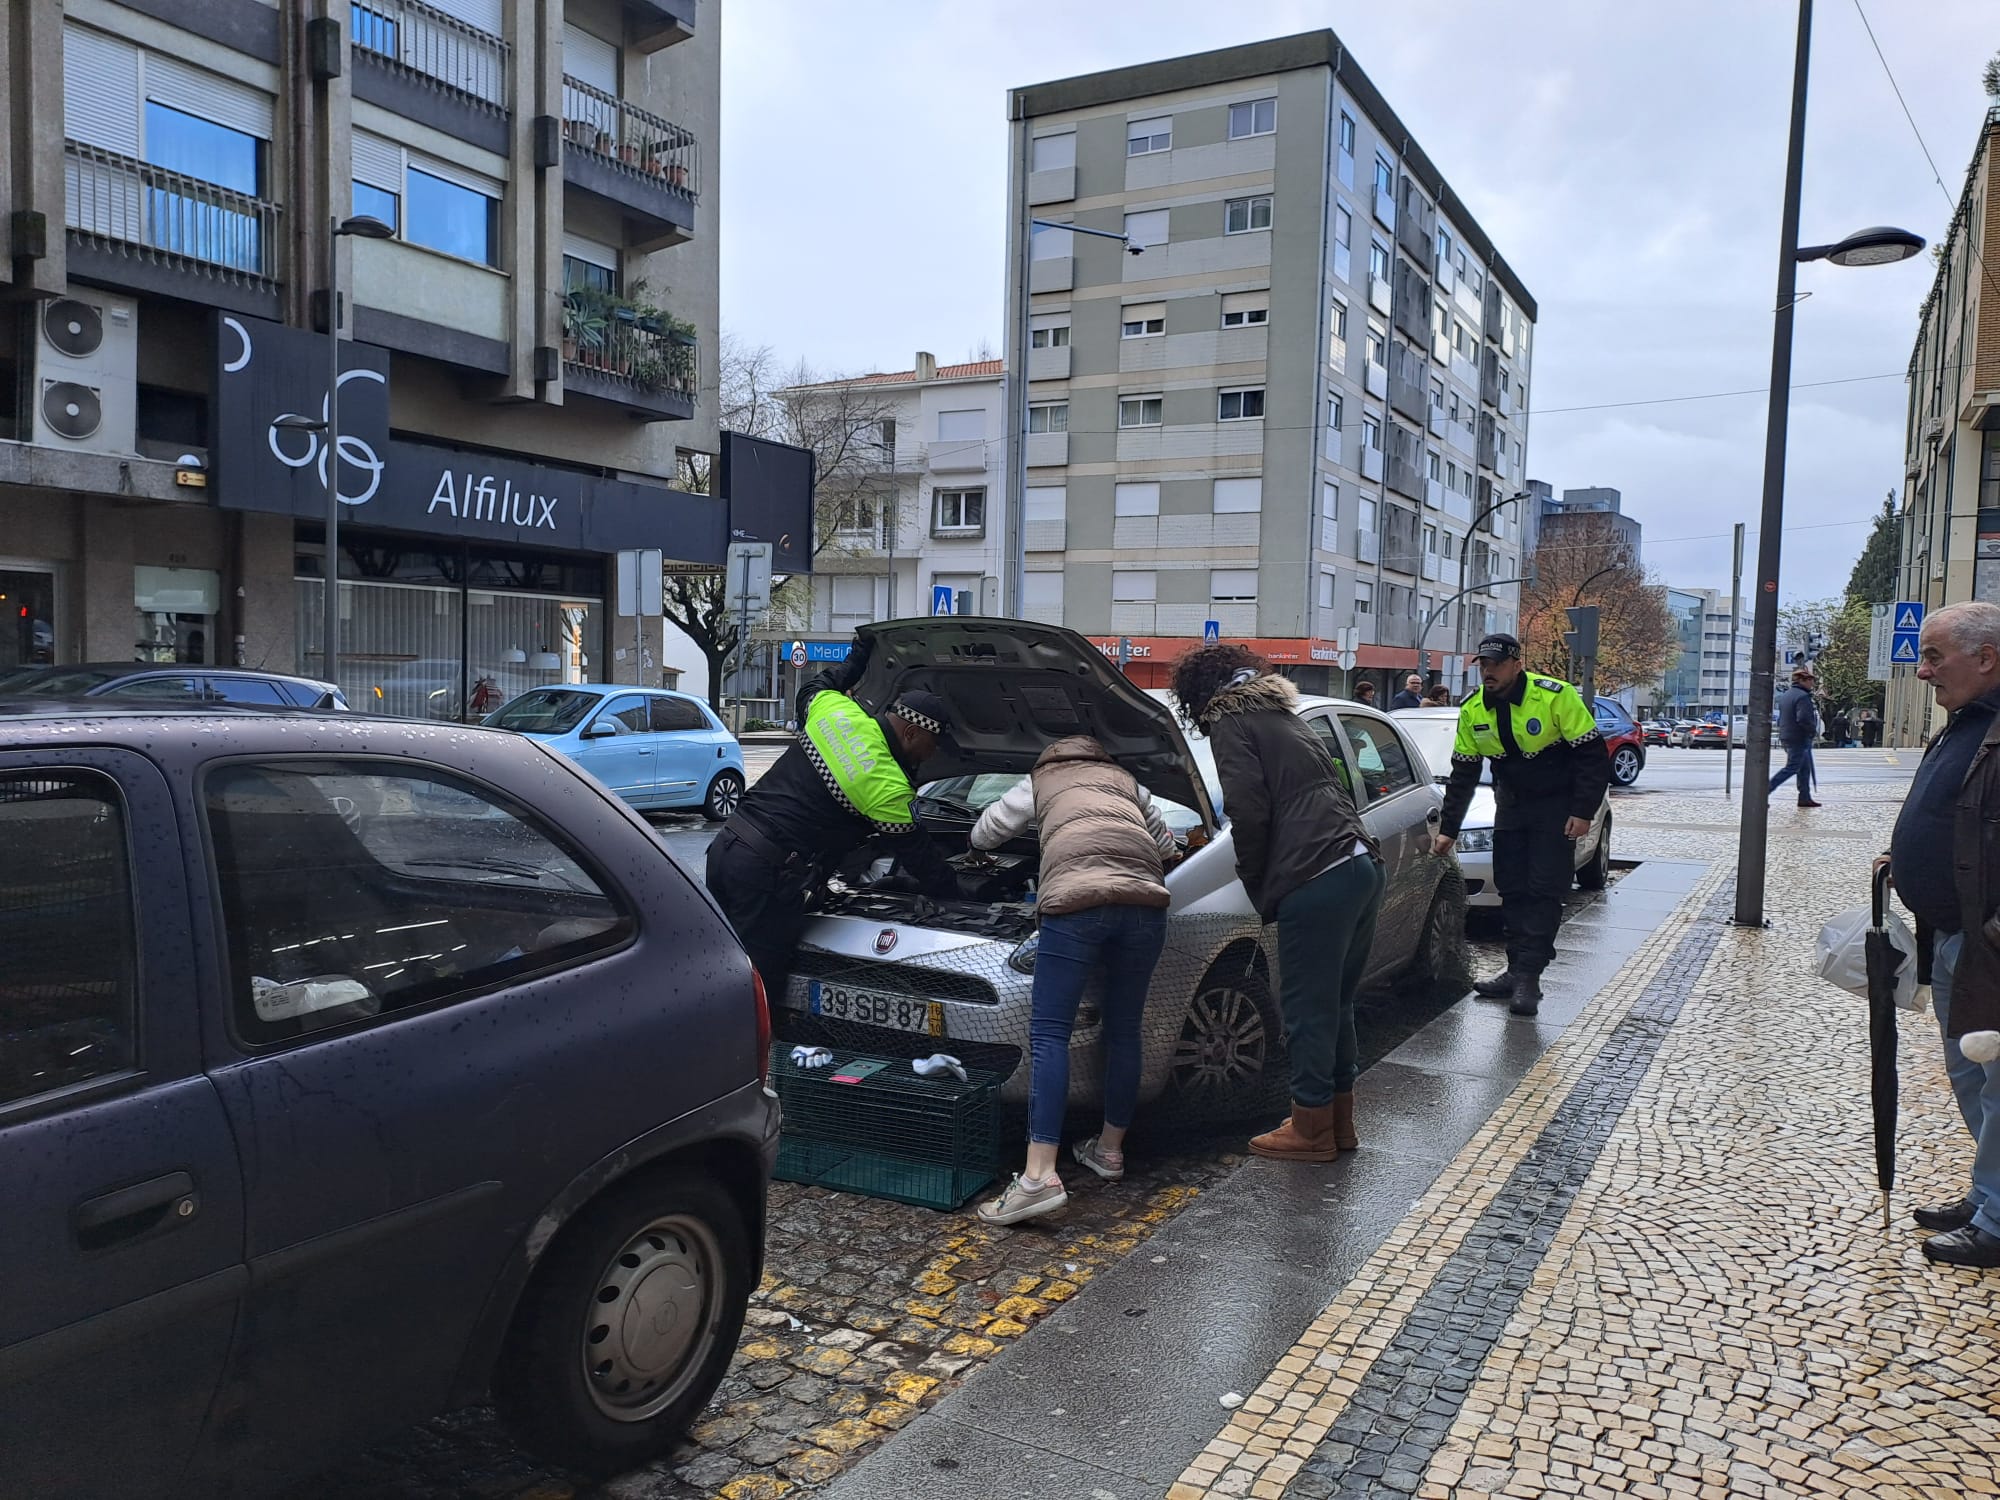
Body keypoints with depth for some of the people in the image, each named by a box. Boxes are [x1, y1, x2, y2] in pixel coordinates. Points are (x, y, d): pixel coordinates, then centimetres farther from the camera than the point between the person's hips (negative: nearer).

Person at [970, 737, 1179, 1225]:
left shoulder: (1039, 781, 29)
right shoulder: (1125, 781, 36)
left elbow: (984, 833, 28)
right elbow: (1167, 845, 42)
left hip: (1075, 897, -4)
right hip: (1144, 895, 4)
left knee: (1048, 1033, -5)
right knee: (1124, 1029, 17)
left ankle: (1040, 1175, -15)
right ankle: (1111, 1148, 28)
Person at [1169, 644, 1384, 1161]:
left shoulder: (1231, 724, 0)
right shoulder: (1286, 715, 26)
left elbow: (1249, 816, -11)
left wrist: (1260, 891, 3)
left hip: (1315, 883, -9)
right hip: (1364, 866, 9)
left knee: (1308, 1010, 3)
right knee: (1336, 1004, 19)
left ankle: (1311, 1130, 13)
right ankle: (1340, 1122, 30)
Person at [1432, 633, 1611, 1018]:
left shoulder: (1556, 696, -20)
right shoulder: (1473, 710, -4)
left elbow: (1593, 755, -14)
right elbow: (1462, 775, 5)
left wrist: (1583, 811, -20)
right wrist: (1448, 829, 3)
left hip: (1557, 805, -5)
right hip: (1511, 804, 5)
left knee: (1544, 889, -9)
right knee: (1511, 888, 5)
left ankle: (1529, 976, -8)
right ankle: (1517, 969, 13)